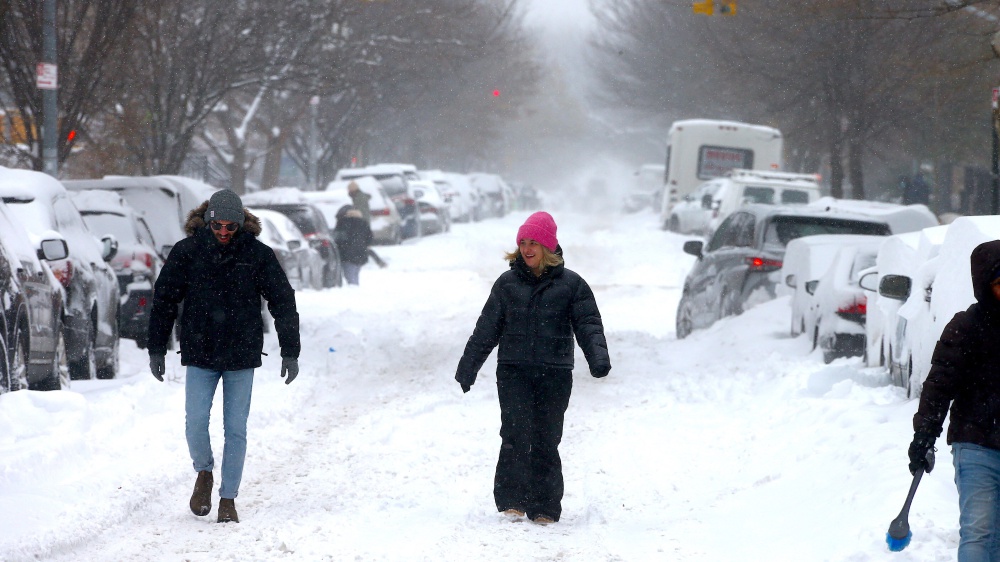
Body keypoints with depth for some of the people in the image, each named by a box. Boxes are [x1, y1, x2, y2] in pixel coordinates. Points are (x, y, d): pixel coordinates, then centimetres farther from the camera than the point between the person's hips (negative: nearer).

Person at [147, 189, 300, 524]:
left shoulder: (258, 255, -3)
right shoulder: (186, 253, -3)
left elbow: (283, 302, 3)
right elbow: (163, 301, 4)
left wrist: (290, 352, 1)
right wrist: (156, 350, 3)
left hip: (242, 357, 0)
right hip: (199, 355, 0)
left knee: (236, 430, 2)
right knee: (196, 424, -7)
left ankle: (228, 499, 12)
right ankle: (204, 472, 22)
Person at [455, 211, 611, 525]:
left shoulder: (570, 284, 5)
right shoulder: (508, 284, 10)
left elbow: (588, 323, 0)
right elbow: (487, 329, 14)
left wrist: (598, 357, -17)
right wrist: (468, 367, 14)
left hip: (555, 373, -1)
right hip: (513, 370, 1)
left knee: (546, 439, 0)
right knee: (516, 432, -14)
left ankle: (544, 507, 8)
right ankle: (512, 500, -11)